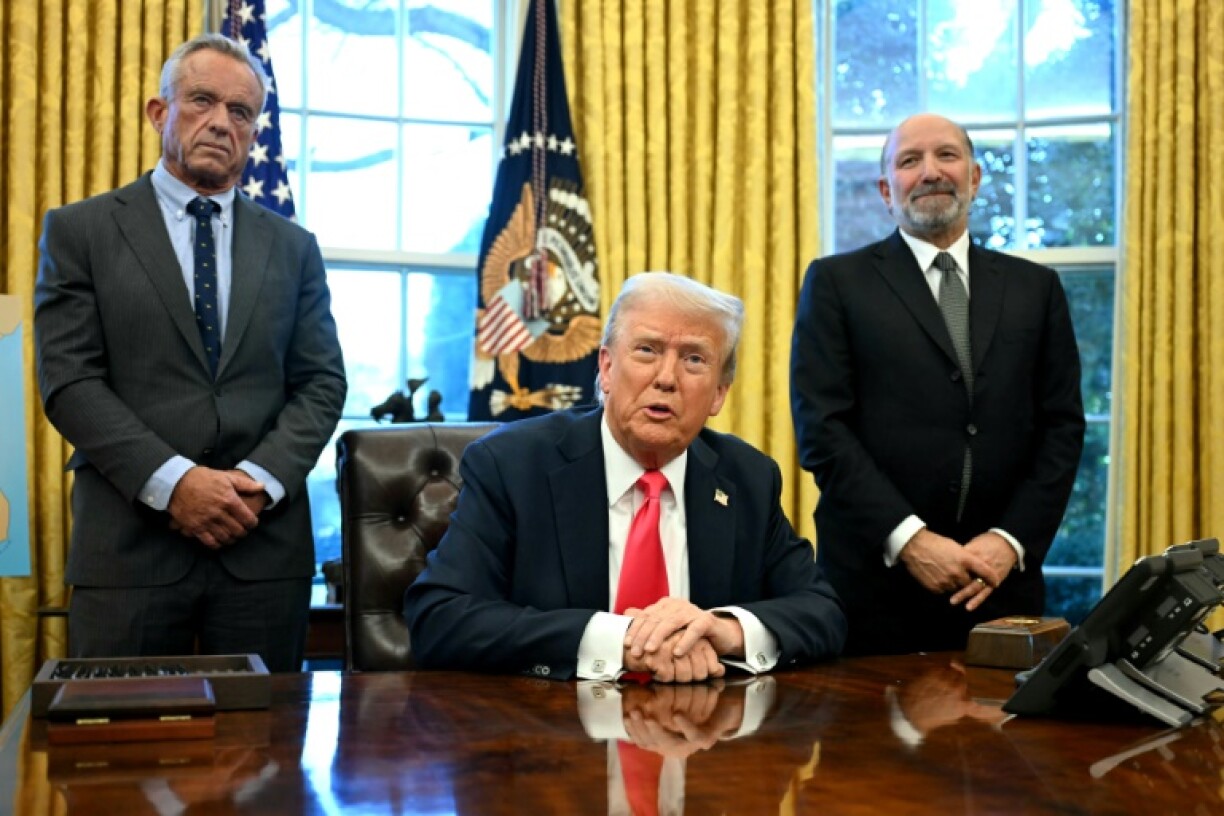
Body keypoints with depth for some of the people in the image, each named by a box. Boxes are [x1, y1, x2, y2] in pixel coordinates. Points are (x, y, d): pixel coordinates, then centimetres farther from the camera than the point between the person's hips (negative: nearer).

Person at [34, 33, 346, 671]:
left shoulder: (293, 247, 13)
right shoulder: (80, 231, 5)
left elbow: (321, 383, 8)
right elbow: (69, 380, -3)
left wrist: (260, 480, -9)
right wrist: (172, 481, -14)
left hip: (265, 540, 2)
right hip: (128, 541, -2)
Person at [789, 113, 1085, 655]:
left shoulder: (1035, 287, 11)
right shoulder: (837, 281, 2)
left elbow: (1062, 425, 7)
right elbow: (821, 425, -6)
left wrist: (1013, 540, -6)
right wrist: (908, 539, -14)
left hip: (1000, 582, 3)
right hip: (876, 580, -2)